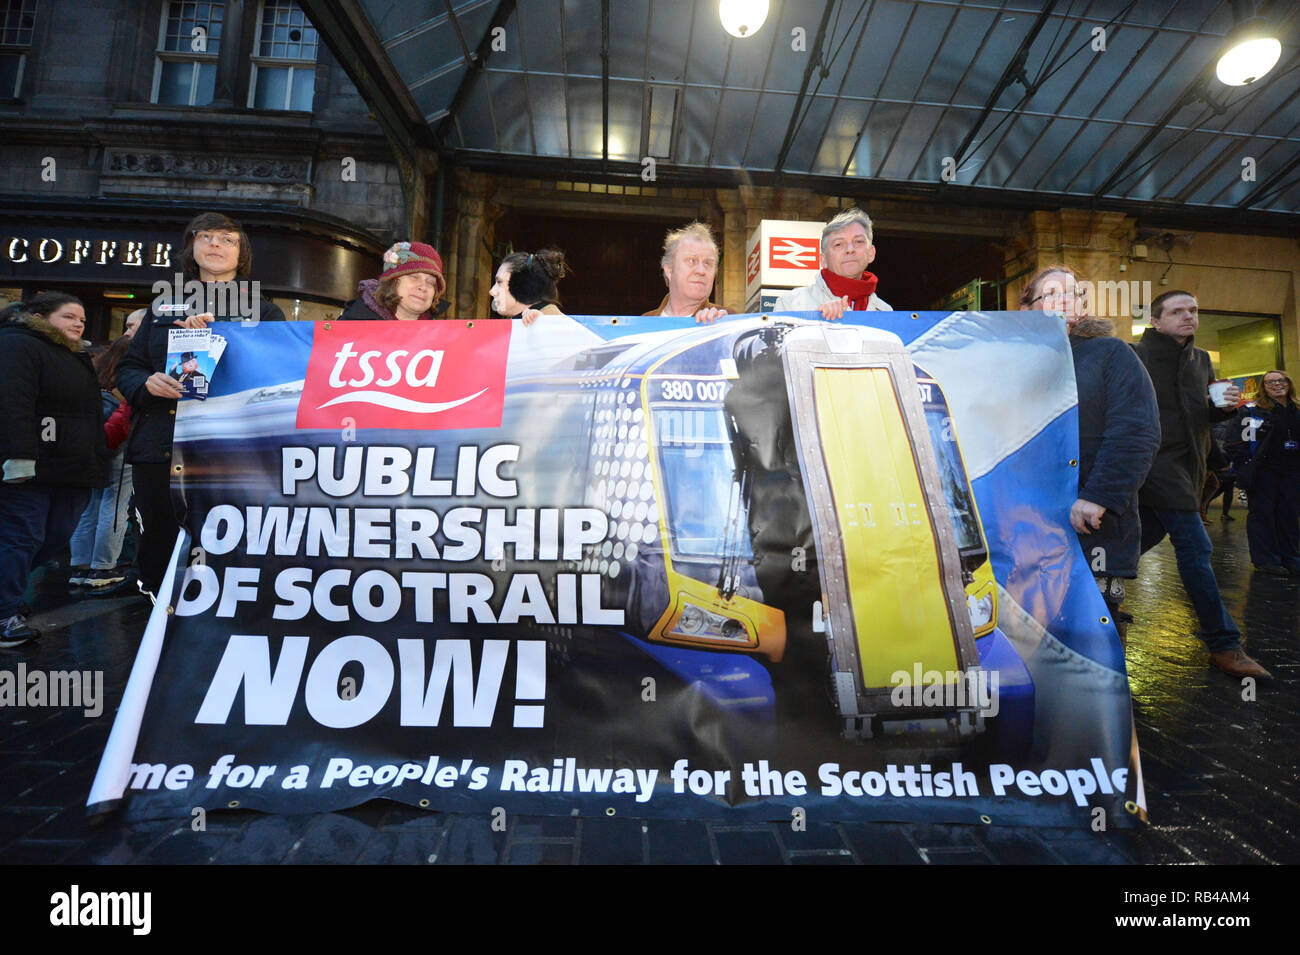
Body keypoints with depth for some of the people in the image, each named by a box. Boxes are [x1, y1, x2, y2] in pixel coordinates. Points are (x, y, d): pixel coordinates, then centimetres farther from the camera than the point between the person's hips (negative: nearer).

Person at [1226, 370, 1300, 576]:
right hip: (1263, 471, -6)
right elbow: (1238, 441, -9)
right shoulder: (1252, 410, -3)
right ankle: (1266, 559, 4)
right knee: (1262, 513, -2)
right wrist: (1244, 465, -17)